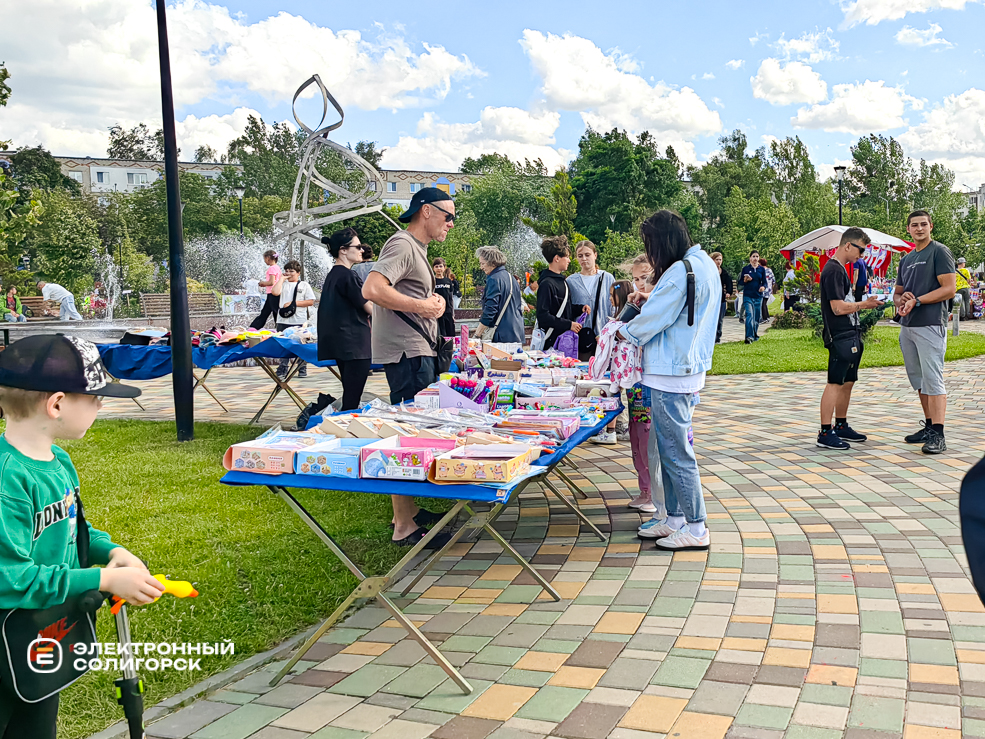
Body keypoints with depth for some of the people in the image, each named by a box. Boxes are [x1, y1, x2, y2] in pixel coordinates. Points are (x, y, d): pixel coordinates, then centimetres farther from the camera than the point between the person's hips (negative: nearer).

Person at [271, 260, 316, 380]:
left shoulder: (304, 285, 7)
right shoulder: (283, 284, 14)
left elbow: (311, 301, -1)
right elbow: (275, 292, -6)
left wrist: (293, 303, -8)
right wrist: (282, 278, 0)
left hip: (299, 321, -2)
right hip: (283, 321, 2)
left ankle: (302, 370, 13)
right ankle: (282, 371, 6)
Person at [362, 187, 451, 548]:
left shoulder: (416, 248, 21)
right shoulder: (402, 244, -12)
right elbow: (372, 289, -26)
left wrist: (433, 301, 9)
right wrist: (423, 306, -18)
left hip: (418, 352, 11)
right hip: (406, 353, -11)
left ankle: (408, 509, 28)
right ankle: (404, 527, -5)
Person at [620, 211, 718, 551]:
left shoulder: (680, 272, -19)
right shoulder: (705, 264, 12)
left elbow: (651, 321, -15)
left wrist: (624, 331, 4)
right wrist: (653, 300, 11)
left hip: (671, 373, -10)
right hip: (689, 367, 10)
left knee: (676, 451, -3)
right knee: (671, 447, 17)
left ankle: (696, 528, 5)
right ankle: (675, 519, 26)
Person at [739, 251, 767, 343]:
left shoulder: (762, 269, 9)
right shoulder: (745, 269, 3)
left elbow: (764, 282, 9)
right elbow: (740, 282, 5)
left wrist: (763, 287, -13)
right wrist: (745, 280, -15)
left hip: (758, 296, 3)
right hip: (748, 296, -3)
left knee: (757, 317, 10)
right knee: (749, 315, -17)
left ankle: (755, 335, 26)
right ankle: (749, 337, -23)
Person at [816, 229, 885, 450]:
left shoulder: (840, 269, 18)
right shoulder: (833, 270, -15)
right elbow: (838, 307, -21)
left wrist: (863, 304, 12)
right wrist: (863, 305, -8)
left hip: (850, 336, 10)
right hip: (840, 337, -10)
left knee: (848, 382, 15)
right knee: (835, 383, -9)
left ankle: (841, 426, 24)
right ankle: (825, 433, -7)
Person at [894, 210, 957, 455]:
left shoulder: (940, 252, -3)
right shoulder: (906, 260, 20)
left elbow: (949, 289, -12)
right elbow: (897, 294, 23)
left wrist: (916, 300, -15)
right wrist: (901, 300, -1)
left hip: (931, 325, -8)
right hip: (907, 325, 8)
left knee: (933, 380, -12)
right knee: (919, 380, 12)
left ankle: (938, 436, -14)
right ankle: (929, 427, 21)